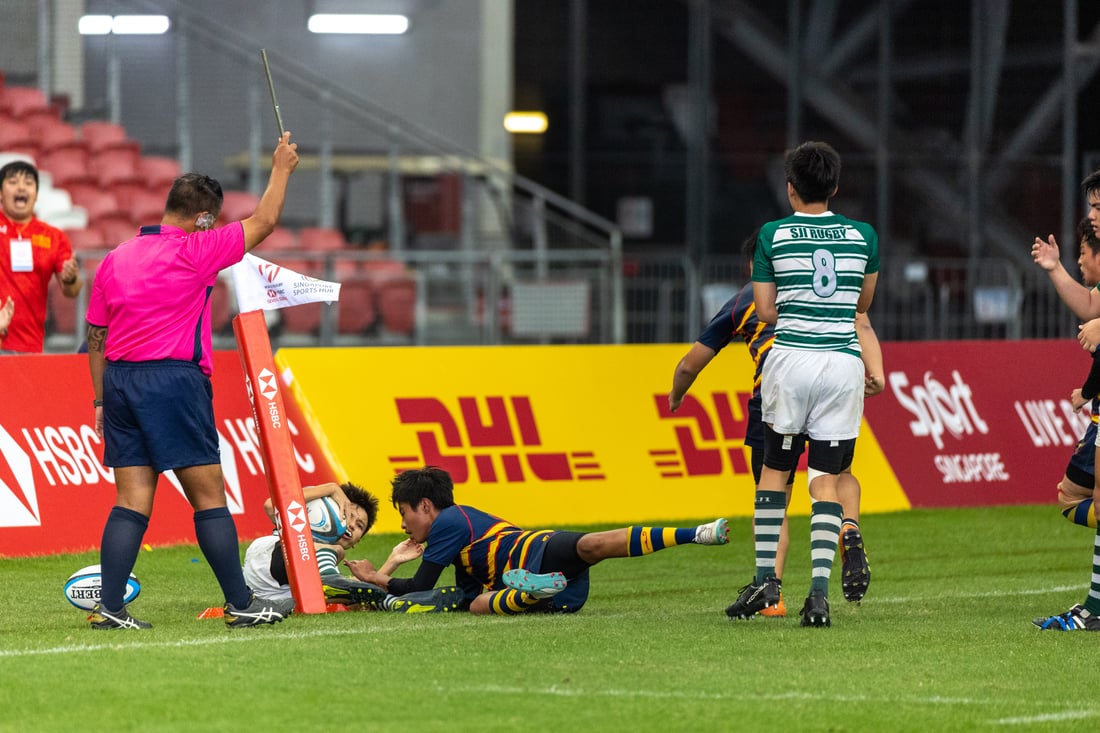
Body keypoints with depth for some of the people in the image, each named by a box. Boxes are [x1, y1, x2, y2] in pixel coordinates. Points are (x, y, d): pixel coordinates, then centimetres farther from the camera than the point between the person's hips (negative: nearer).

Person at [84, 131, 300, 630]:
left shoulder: (115, 259, 11)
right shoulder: (193, 252, -7)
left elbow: (95, 337, 14)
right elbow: (263, 222, 3)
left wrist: (101, 401, 20)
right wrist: (282, 168, 17)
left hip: (119, 382, 6)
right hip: (174, 382, -6)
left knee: (132, 500, 5)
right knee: (209, 497, 0)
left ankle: (109, 608, -2)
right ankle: (241, 606, 5)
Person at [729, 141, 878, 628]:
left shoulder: (772, 236, -1)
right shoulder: (862, 236, 6)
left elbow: (765, 312, 2)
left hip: (790, 360, -1)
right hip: (844, 363, 1)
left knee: (775, 469, 14)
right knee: (826, 481, 2)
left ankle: (765, 579, 13)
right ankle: (819, 591, -10)